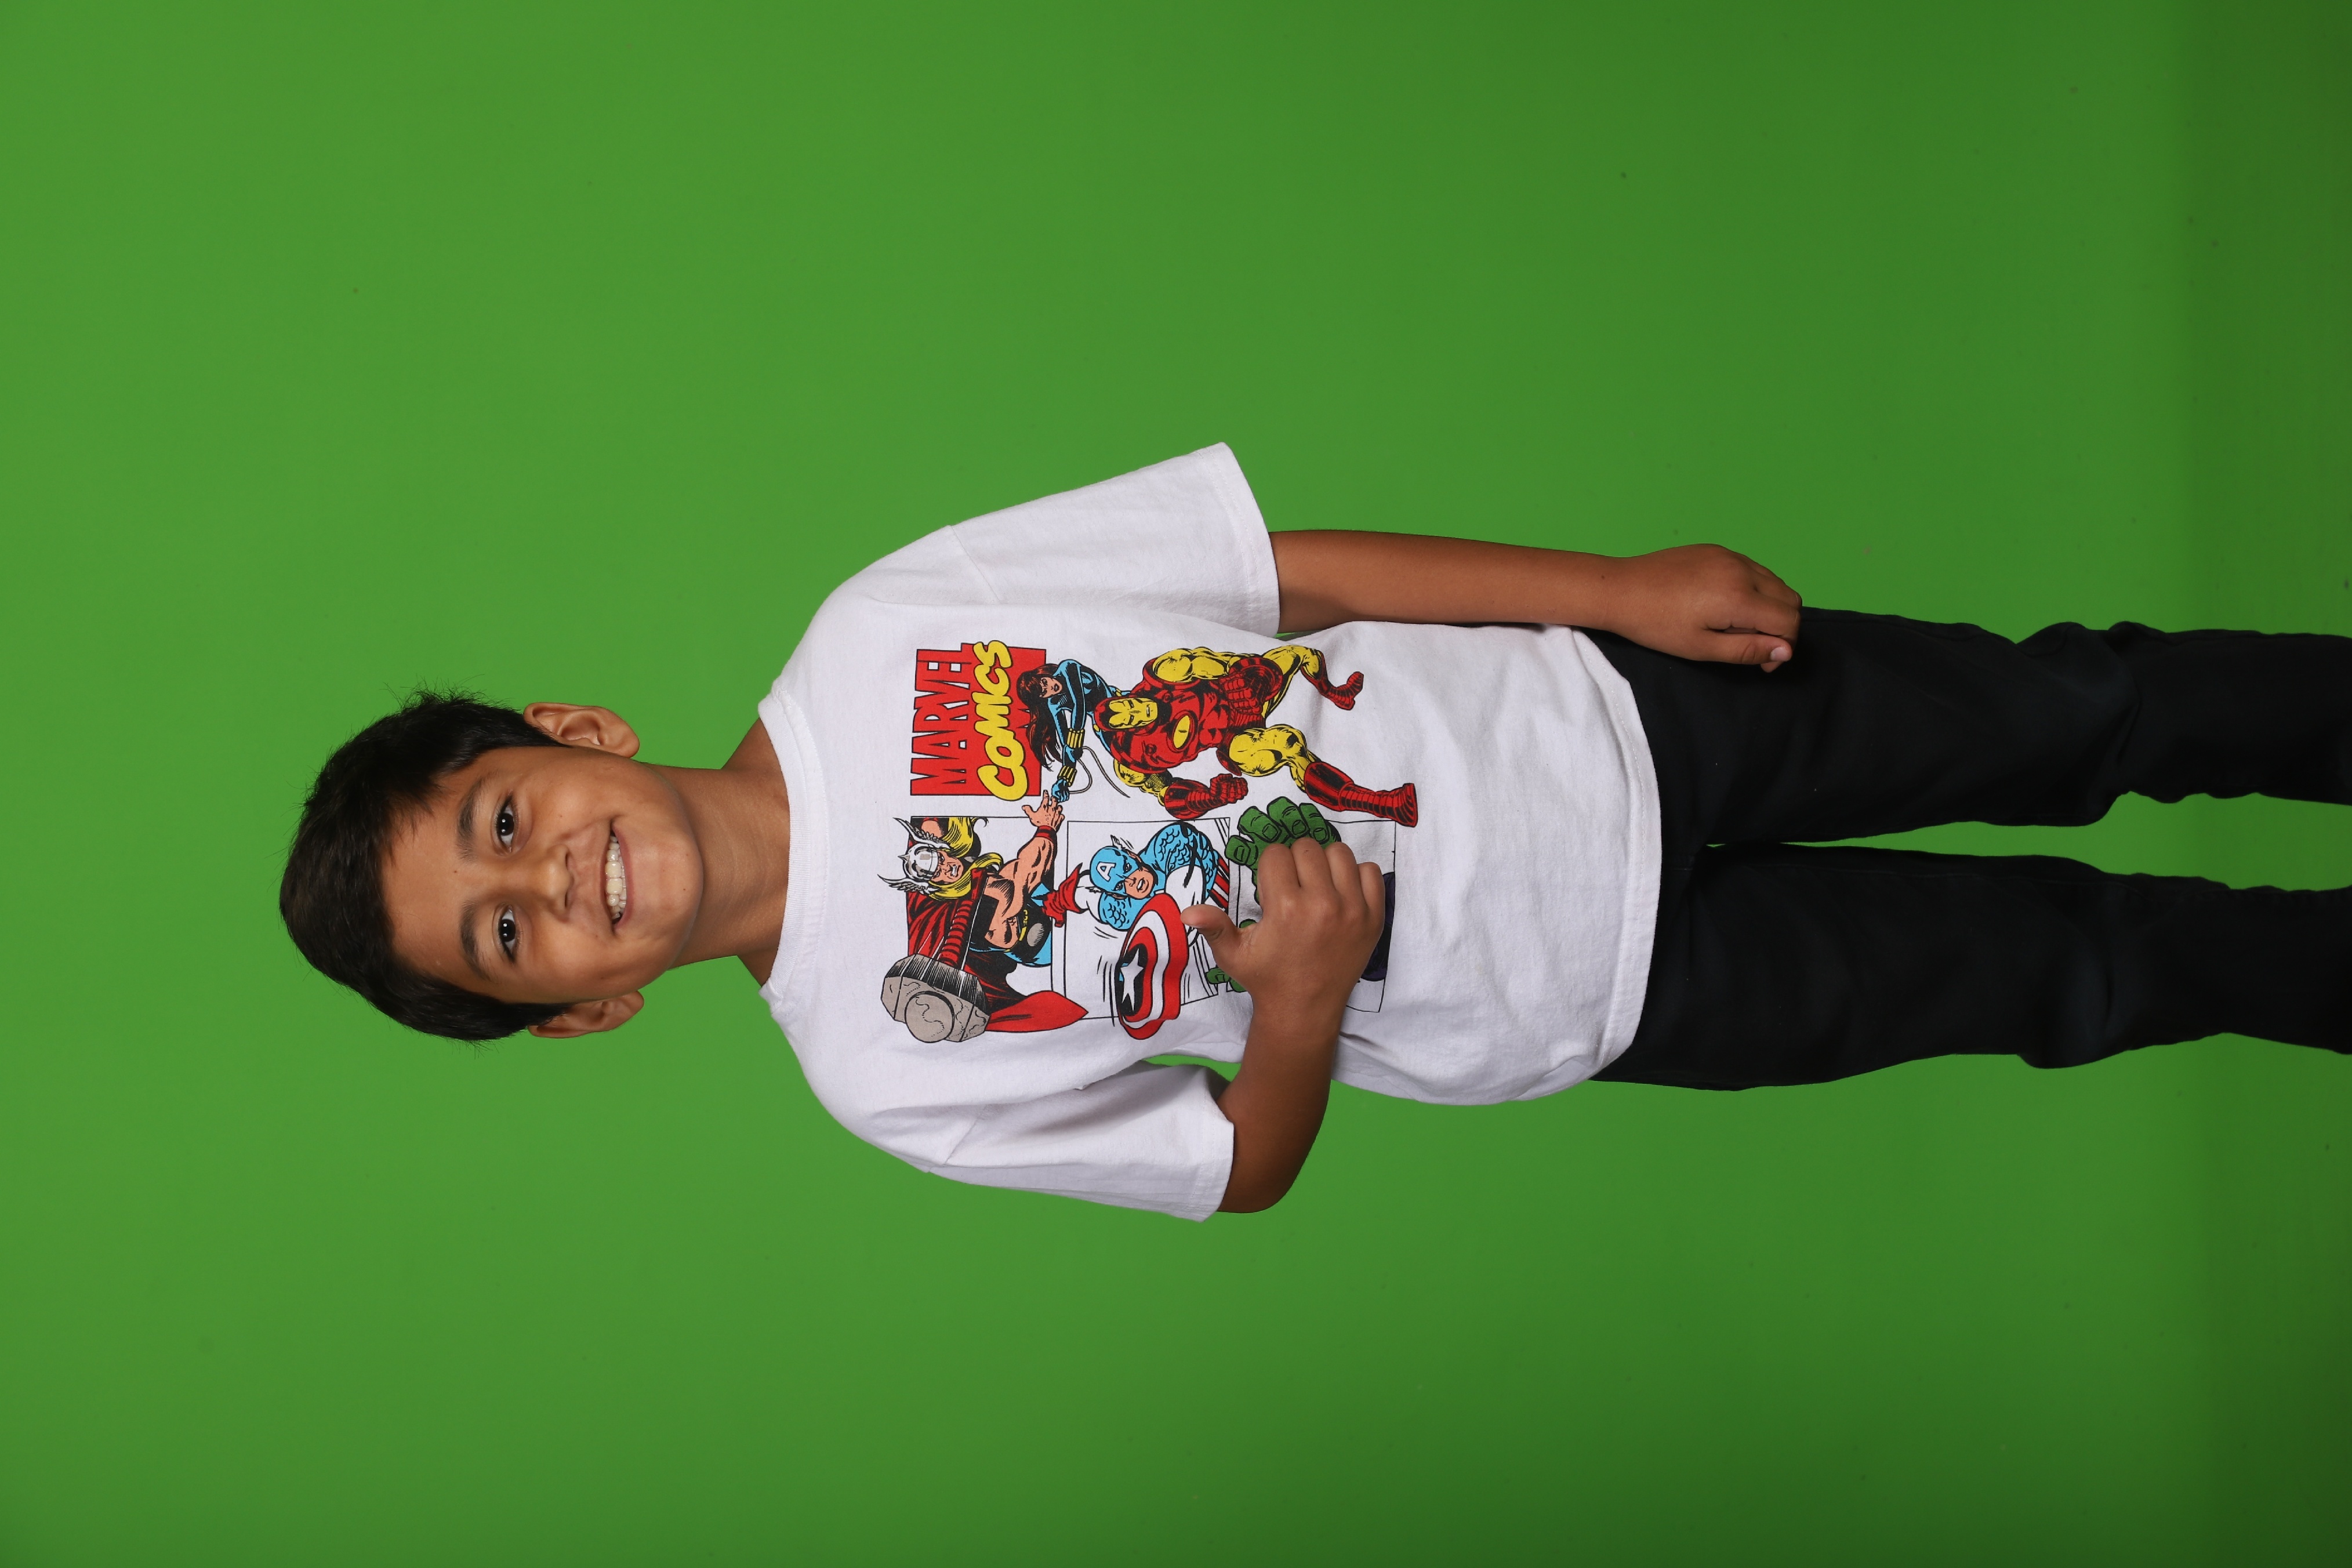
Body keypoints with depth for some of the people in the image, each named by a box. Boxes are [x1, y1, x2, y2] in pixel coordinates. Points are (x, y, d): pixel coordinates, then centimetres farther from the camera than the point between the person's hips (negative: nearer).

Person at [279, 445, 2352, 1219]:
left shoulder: (876, 638, -13)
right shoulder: (881, 1064, -14)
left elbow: (1285, 561, -7)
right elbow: (1246, 1166, -6)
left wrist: (1624, 587, -7)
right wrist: (1302, 991, -28)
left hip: (1595, 724, 2)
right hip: (1589, 991, -1)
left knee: (2054, 715, 8)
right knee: (2059, 963, 6)